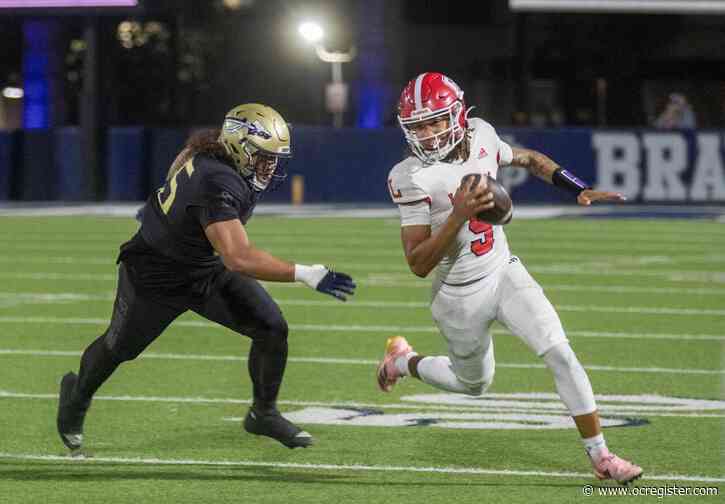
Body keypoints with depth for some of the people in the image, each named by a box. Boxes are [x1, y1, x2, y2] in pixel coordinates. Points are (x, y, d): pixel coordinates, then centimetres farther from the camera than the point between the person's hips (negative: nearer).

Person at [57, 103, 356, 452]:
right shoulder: (218, 184, -41)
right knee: (120, 347, 16)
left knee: (272, 329, -6)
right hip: (157, 275, -8)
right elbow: (238, 258, -50)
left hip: (208, 269, 8)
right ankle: (77, 394, 46)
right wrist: (306, 275, -53)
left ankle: (263, 413, 14)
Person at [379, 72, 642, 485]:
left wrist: (581, 190, 5)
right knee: (474, 384, 17)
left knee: (561, 354, -10)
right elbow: (419, 264, -24)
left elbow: (528, 159, 14)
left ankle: (600, 455, -2)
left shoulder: (480, 136, -9)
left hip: (505, 272, 4)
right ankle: (402, 361, 44)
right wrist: (458, 215, -35)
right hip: (462, 296, -4)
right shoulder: (412, 178, -24)